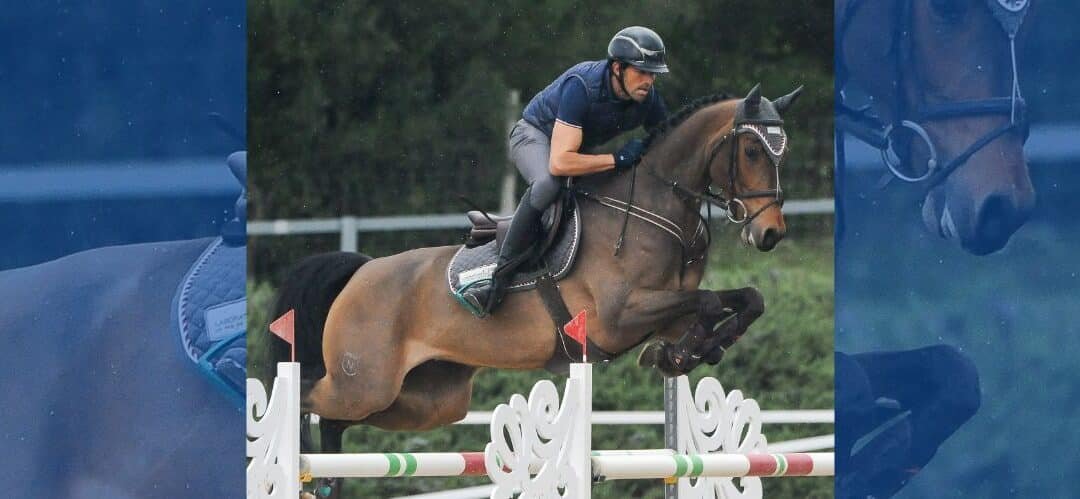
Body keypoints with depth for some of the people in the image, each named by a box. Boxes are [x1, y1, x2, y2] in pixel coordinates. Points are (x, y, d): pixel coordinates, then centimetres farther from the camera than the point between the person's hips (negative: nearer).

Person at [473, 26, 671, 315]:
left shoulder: (647, 98, -18)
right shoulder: (581, 85, -38)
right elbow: (560, 162, -43)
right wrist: (618, 159, -40)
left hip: (583, 146, 8)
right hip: (536, 135, -8)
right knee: (548, 184, -38)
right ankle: (502, 272, -32)